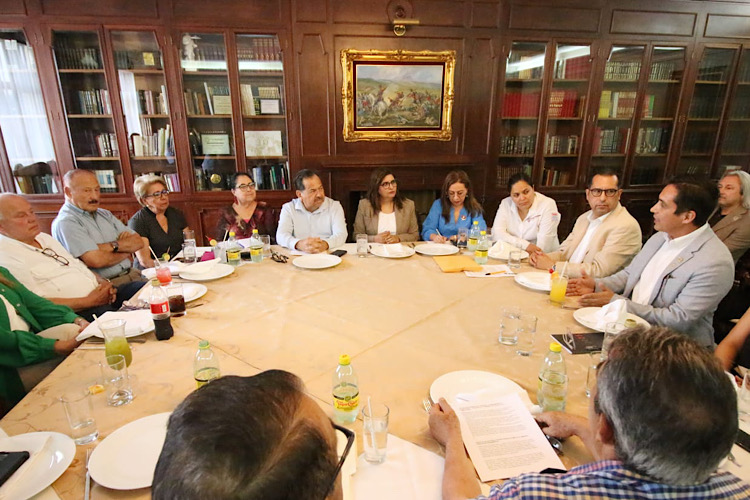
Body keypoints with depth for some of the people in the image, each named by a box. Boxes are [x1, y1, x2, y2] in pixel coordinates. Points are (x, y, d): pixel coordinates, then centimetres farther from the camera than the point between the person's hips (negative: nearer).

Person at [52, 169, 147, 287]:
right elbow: (96, 260, -17)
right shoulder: (64, 223, -4)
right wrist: (125, 253, 1)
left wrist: (112, 246, -8)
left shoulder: (105, 214, 19)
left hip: (132, 274, 7)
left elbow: (138, 242, 10)